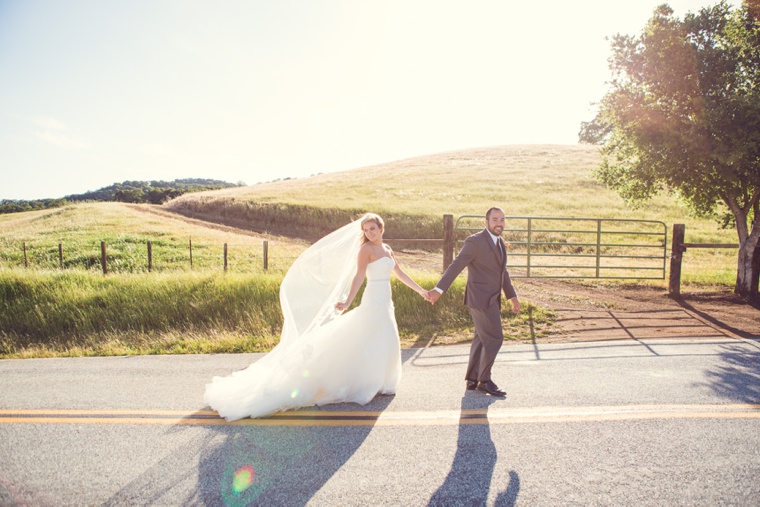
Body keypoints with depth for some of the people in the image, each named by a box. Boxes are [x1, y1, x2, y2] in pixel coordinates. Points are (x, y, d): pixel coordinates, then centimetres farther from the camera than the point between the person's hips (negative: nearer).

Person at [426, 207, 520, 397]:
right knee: (494, 338, -7)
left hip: (492, 299, 9)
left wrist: (512, 297, 20)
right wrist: (439, 289, -24)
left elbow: (502, 272, 21)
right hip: (480, 298, -9)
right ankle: (484, 380, 7)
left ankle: (472, 379, 24)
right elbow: (456, 266, -18)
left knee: (482, 339, 14)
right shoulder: (475, 241, -14)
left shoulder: (500, 242, 13)